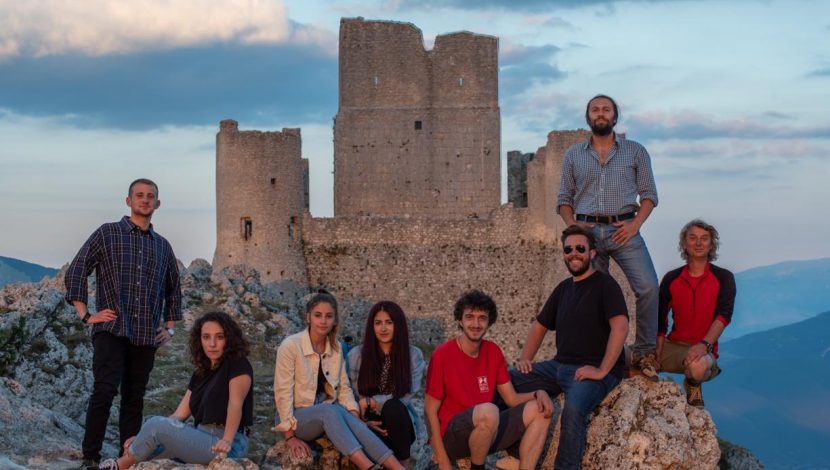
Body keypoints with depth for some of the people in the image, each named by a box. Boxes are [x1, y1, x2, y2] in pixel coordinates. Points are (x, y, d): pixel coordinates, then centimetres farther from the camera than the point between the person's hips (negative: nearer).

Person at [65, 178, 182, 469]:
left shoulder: (163, 246, 17)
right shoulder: (107, 234, 4)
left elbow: (173, 290, 26)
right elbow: (75, 272, 0)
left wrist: (170, 328, 16)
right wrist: (86, 315, -7)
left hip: (146, 336, 4)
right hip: (111, 330, -4)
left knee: (134, 398, 7)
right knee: (105, 391, -15)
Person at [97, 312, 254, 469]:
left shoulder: (238, 365, -6)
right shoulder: (200, 374, 16)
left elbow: (235, 404, -23)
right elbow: (179, 415, 11)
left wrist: (226, 441, -39)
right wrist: (142, 439, 0)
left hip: (228, 448, -8)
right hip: (202, 440, 8)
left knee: (156, 424, -15)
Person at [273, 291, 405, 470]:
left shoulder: (336, 348, 5)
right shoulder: (291, 346, -12)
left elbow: (344, 388, 7)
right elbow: (283, 392, -12)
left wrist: (355, 418, -11)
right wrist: (290, 436, -17)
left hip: (328, 415, 4)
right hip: (297, 417, -4)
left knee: (350, 420, -32)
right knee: (329, 411, -37)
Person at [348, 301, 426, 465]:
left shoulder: (414, 355, -2)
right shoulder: (356, 355, 1)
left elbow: (406, 397, -9)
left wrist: (370, 402, -16)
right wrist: (362, 420, -15)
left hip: (398, 422, 0)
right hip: (368, 424, 0)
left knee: (393, 407, -35)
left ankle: (402, 465, -25)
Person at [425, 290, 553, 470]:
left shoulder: (493, 352, 6)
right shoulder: (442, 355, -12)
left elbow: (512, 399, 10)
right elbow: (430, 410, -9)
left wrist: (538, 394, -12)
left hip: (487, 433, 6)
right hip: (451, 438, -6)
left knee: (539, 410, -8)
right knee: (488, 410, -35)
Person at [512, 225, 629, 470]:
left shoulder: (604, 284, -6)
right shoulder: (563, 288, 17)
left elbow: (620, 327, -20)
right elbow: (540, 325, 27)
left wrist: (602, 371, -23)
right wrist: (525, 358, 12)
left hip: (593, 369, -8)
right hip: (559, 366, 8)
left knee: (574, 408, -37)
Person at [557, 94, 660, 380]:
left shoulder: (635, 152, 9)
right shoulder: (573, 155, 13)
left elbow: (649, 194, 7)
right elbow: (564, 199, 13)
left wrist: (635, 224, -9)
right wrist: (572, 225, -5)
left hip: (623, 230, -2)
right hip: (587, 231, 2)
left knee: (648, 288, -17)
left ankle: (644, 353, -7)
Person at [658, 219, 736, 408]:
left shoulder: (723, 278, 1)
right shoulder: (671, 279, 8)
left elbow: (723, 316, -13)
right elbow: (660, 321, 7)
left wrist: (705, 344, -30)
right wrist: (657, 356, -6)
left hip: (704, 349, -3)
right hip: (673, 345, 3)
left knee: (698, 366, -40)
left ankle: (693, 386, -2)